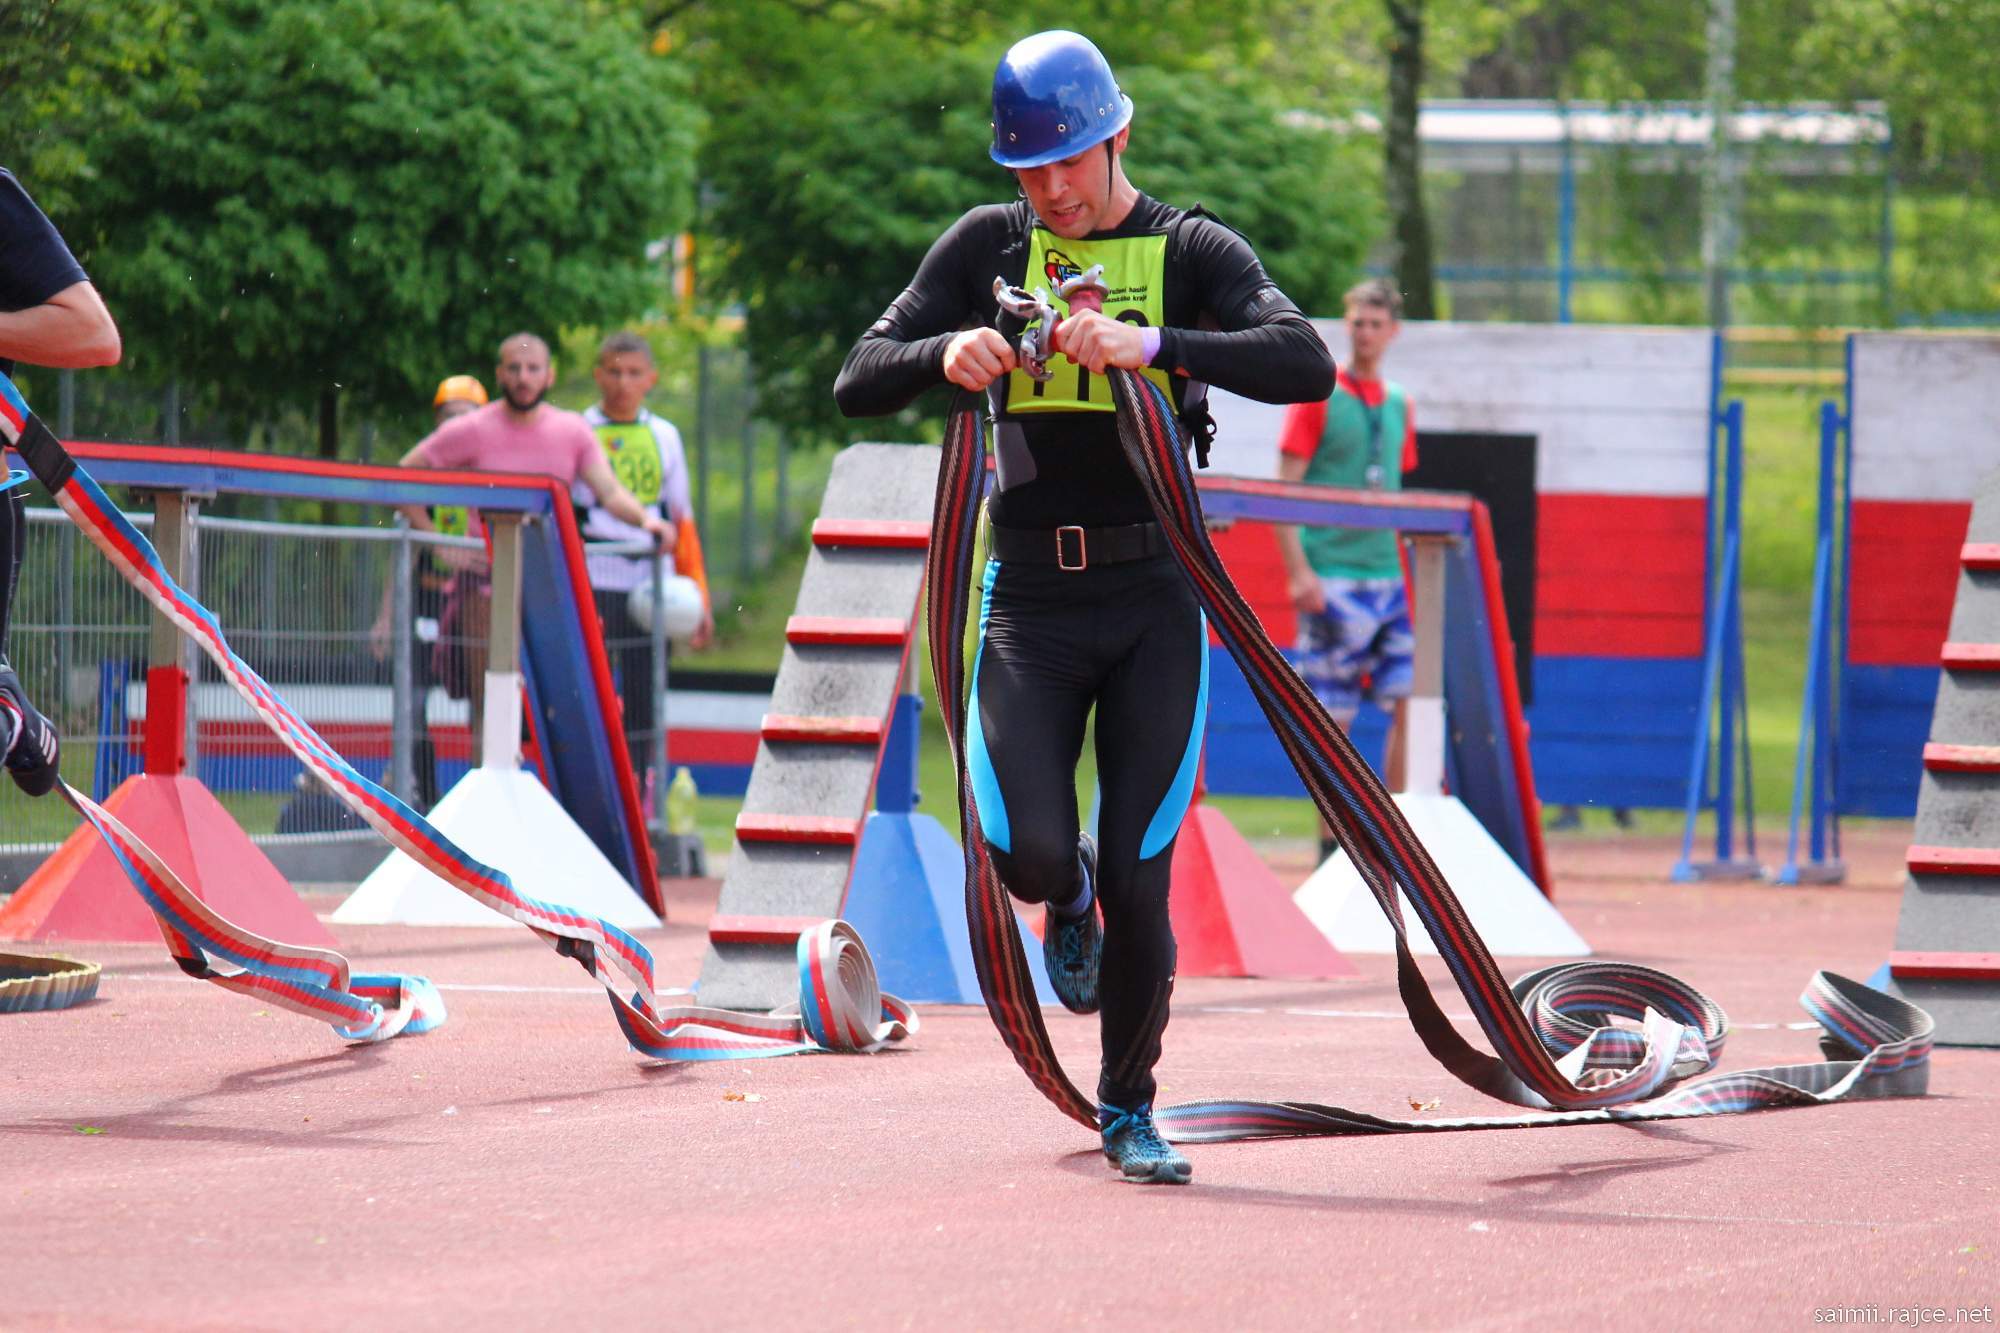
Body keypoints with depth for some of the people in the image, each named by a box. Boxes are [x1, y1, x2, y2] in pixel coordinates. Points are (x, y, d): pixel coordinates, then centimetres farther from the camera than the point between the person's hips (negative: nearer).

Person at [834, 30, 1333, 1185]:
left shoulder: (1194, 252, -1)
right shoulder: (987, 247, 6)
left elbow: (1306, 366, -18)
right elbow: (860, 386, 4)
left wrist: (1151, 342, -31)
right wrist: (946, 355, -18)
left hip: (1156, 600, -1)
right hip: (1032, 599, 1)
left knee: (1139, 880, -2)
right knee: (1030, 850, -16)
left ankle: (1129, 1109, 19)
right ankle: (1070, 901, 22)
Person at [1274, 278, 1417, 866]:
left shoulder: (1398, 405, 15)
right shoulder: (1317, 395, -2)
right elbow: (1283, 490, -6)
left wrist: (1410, 573, 17)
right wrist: (1298, 571, -15)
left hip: (1388, 577, 5)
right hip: (1331, 577, -5)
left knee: (1410, 699, -5)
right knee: (1331, 717, -3)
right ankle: (1330, 843, 5)